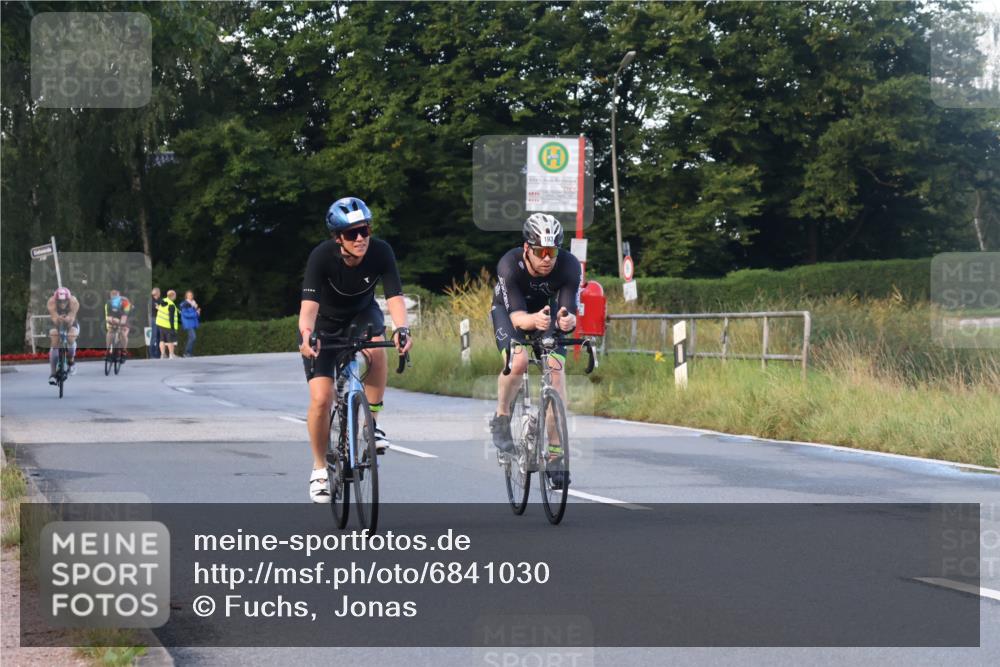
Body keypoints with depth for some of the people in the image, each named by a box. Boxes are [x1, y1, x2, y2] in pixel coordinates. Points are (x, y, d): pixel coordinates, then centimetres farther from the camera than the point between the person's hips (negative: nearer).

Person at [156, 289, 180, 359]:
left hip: (160, 323, 7)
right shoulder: (171, 305, -20)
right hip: (168, 326, -7)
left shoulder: (163, 301, 3)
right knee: (171, 340, 4)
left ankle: (163, 354, 12)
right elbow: (171, 318, -22)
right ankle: (172, 355, 8)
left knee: (162, 340, 11)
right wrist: (173, 328, -20)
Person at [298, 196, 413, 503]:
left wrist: (401, 329, -52)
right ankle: (319, 468, 8)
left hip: (361, 314, 1)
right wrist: (306, 334, -60)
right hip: (324, 322, -1)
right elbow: (310, 304, -40)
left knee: (376, 349, -35)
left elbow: (394, 297, -32)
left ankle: (370, 423, -14)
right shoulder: (322, 256, -31)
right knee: (321, 398, -14)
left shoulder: (381, 252, -26)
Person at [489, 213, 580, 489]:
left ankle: (555, 450, -12)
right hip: (509, 311, -2)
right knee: (518, 360, -30)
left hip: (548, 311, 2)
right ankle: (501, 418, -3)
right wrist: (533, 321, -60)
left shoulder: (569, 266, -30)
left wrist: (567, 320, -57)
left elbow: (569, 310, -33)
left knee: (556, 369, -17)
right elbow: (516, 316, -38)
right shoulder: (510, 265, -35)